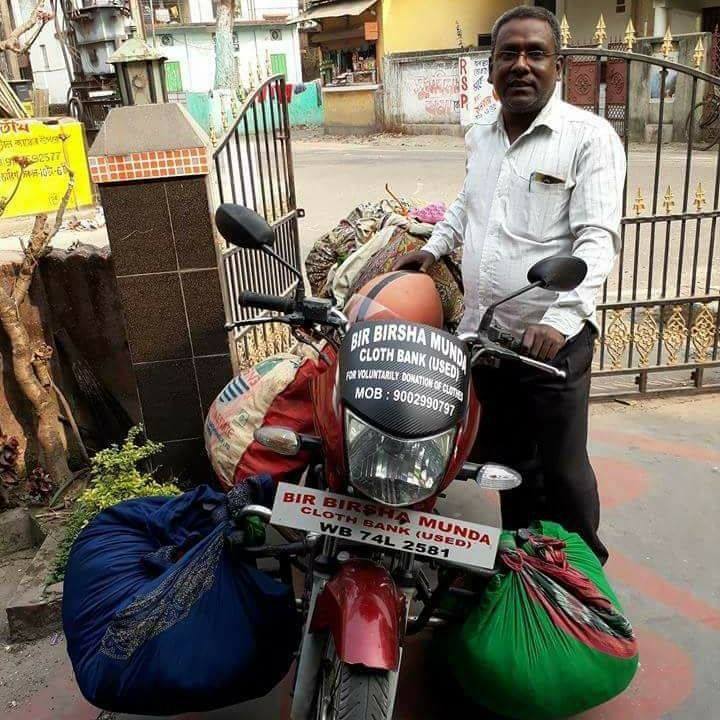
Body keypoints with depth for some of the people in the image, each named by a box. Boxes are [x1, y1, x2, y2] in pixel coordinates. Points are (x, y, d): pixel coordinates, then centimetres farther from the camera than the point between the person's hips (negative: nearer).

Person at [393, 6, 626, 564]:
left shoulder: (589, 136, -9)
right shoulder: (481, 137, 12)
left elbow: (598, 238, -19)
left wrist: (560, 317, -31)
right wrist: (435, 247, 24)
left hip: (553, 341, -6)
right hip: (486, 333, 6)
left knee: (563, 470, 6)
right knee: (505, 459, 19)